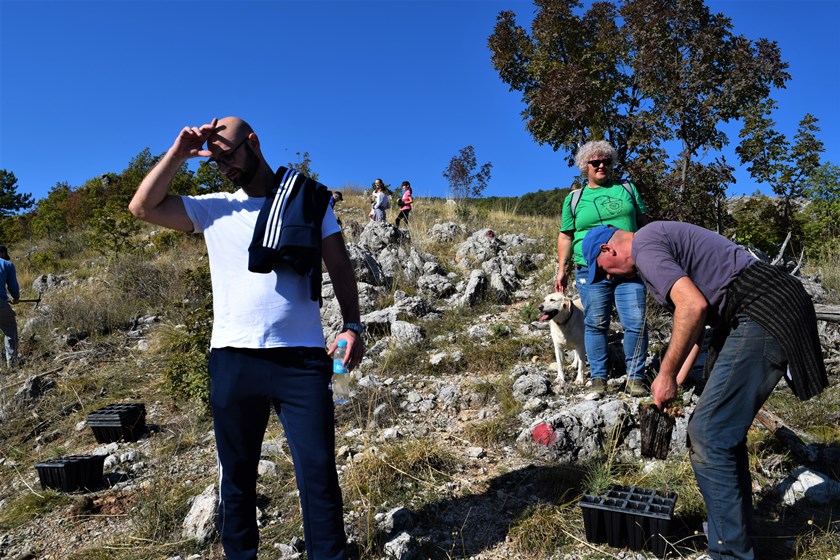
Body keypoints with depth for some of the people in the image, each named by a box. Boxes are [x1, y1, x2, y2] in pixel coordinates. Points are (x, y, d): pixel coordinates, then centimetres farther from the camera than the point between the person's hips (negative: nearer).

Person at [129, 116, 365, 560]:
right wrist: (180, 152, 2)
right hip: (233, 359, 3)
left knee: (318, 469, 1)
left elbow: (340, 266, 5)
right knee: (236, 472, 14)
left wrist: (352, 326, -5)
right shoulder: (214, 208, 12)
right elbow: (142, 207, 8)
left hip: (302, 357, -2)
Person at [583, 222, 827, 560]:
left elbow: (694, 306, -22)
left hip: (763, 314, -11)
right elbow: (692, 318, 25)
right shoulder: (661, 240, 23)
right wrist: (676, 381, 23)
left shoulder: (644, 246, -9)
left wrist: (666, 375, -12)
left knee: (708, 435, -10)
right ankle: (738, 525, 33)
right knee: (724, 428, 19)